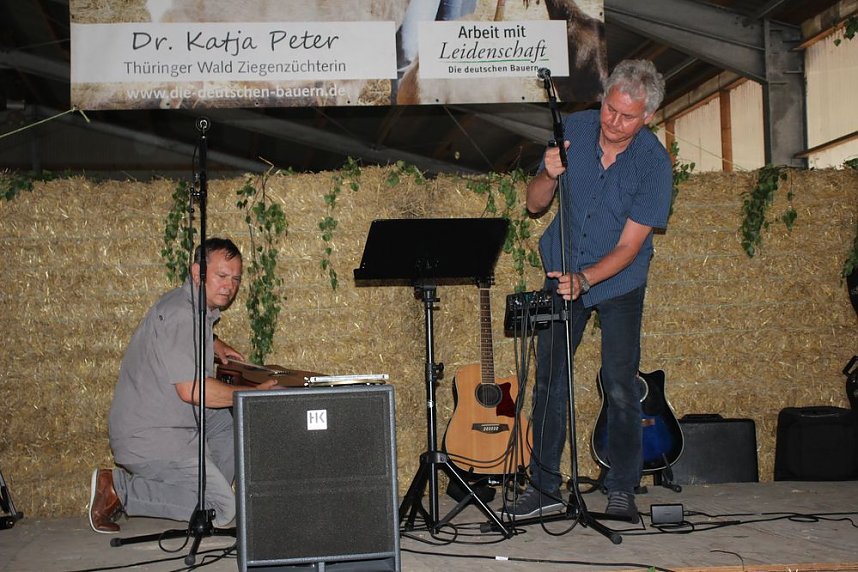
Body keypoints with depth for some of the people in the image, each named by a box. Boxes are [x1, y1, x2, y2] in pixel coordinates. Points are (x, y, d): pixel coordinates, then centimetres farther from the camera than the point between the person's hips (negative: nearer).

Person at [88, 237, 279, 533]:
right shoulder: (180, 314, -20)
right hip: (149, 438, -10)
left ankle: (205, 490, 15)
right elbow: (192, 389, -27)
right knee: (221, 509, -13)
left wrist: (215, 345, 21)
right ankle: (120, 489, -7)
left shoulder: (198, 309, 12)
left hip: (172, 420, 10)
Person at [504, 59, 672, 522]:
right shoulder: (574, 129, -10)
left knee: (620, 387, -4)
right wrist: (549, 175, -25)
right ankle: (544, 487, 11)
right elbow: (535, 205, -5)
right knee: (550, 381, 0)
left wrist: (583, 279, -33)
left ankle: (621, 490, 12)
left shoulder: (654, 162, -19)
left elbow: (628, 246, -19)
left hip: (619, 282, -2)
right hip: (563, 274, 2)